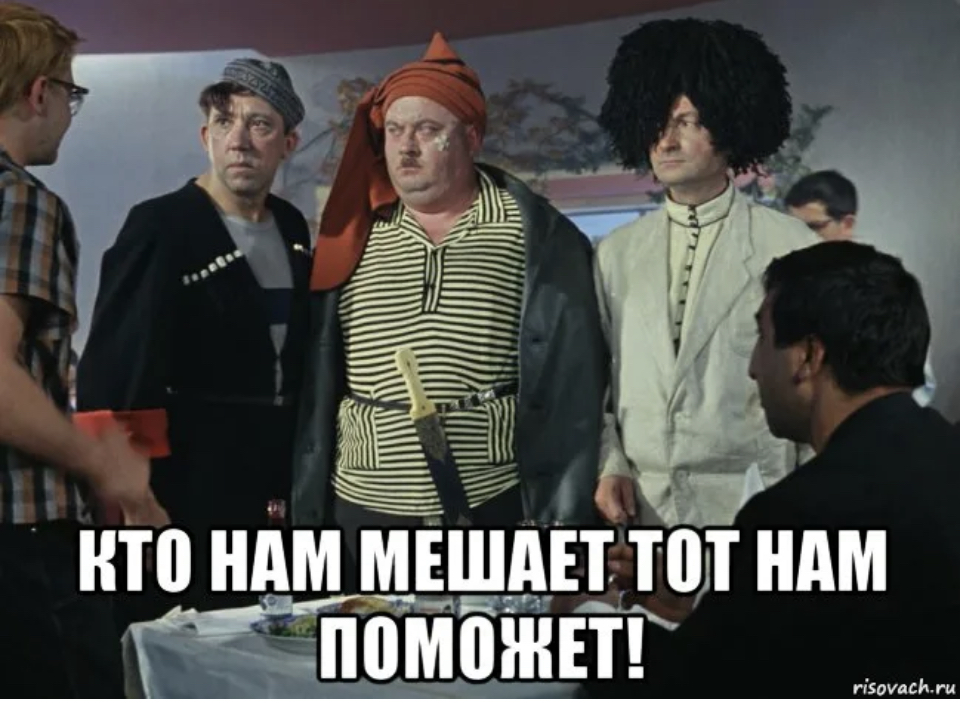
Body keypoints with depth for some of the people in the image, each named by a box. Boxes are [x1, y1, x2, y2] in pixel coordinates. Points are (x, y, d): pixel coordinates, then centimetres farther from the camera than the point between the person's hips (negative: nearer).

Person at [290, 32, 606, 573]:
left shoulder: (536, 238, -2)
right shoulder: (355, 241, 6)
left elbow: (570, 383, -4)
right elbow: (316, 386, 8)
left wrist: (563, 515, -8)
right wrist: (308, 511, 5)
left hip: (497, 510, -2)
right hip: (366, 512, 3)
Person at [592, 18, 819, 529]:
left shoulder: (790, 248, -3)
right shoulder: (614, 253, 7)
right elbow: (596, 379, 11)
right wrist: (609, 466, -1)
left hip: (751, 503, -2)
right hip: (640, 504, 3)